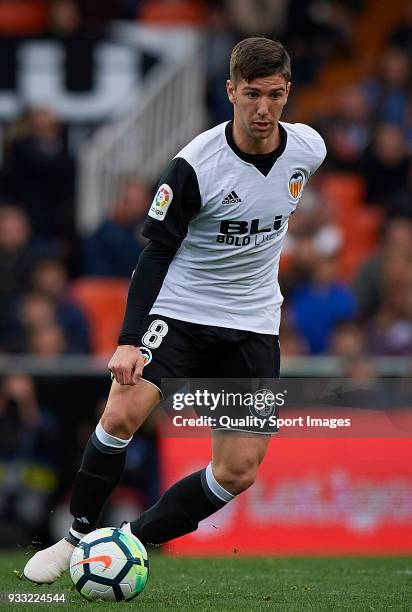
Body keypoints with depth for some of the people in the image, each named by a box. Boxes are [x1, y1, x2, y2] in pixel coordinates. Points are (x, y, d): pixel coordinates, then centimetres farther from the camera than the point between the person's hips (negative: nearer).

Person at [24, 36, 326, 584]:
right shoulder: (195, 165, -18)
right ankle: (76, 539, -7)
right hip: (178, 310, -4)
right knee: (123, 413, -25)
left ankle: (131, 541, 8)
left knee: (240, 470, -6)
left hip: (253, 326, 4)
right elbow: (156, 252, -15)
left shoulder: (309, 149, -6)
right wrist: (129, 340, -25)